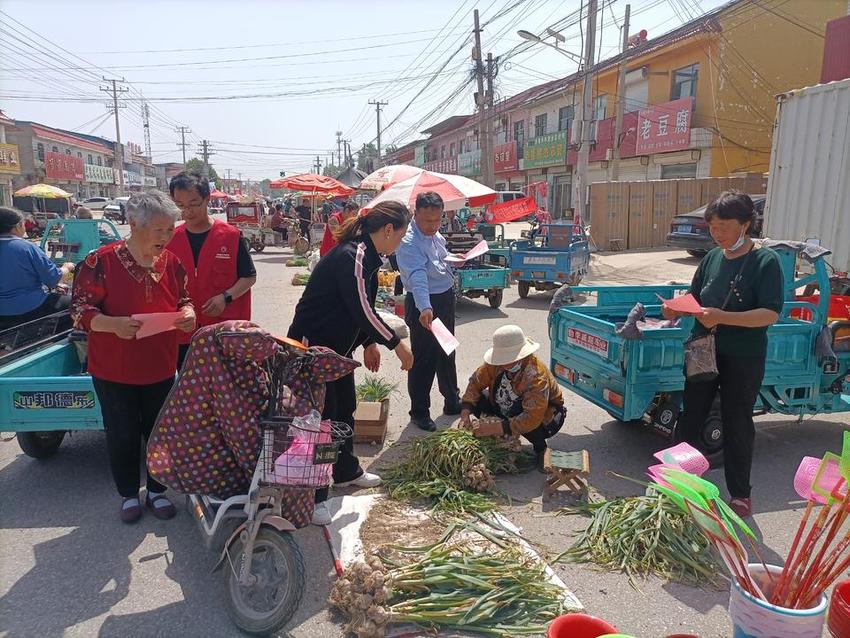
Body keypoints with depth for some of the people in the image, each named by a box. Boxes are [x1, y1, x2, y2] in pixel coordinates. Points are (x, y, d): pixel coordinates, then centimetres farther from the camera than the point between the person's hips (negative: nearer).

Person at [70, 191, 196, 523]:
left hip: (160, 368, 4)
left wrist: (187, 314, -11)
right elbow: (80, 310, -11)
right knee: (123, 434, 10)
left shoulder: (172, 262, -2)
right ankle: (129, 494, 31)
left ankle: (156, 490, 33)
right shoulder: (102, 260, -14)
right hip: (114, 370, -3)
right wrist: (114, 324, -29)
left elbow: (183, 300, 12)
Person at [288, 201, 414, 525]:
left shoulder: (365, 256, 8)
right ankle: (313, 496, 8)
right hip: (312, 345, -10)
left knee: (344, 409, 20)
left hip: (337, 346, 10)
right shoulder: (351, 257, -23)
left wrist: (369, 345, 18)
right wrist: (397, 345, -18)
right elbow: (362, 311, -26)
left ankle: (347, 471, 38)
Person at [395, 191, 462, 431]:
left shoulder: (435, 234, 5)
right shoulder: (409, 242, -24)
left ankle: (452, 401, 38)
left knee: (447, 354, 21)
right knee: (423, 359, -1)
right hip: (425, 305, -9)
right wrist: (425, 307, -50)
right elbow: (418, 276, -38)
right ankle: (419, 412, 15)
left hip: (446, 298, 9)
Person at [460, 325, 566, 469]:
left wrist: (496, 428, -45)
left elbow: (532, 418, -42)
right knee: (477, 400, -14)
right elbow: (476, 382, -10)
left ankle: (540, 447, -5)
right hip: (508, 410, 6)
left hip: (544, 415, -6)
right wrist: (465, 413, -25)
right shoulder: (497, 363, -19)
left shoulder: (537, 376, -36)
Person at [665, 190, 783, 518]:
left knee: (737, 426, 8)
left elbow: (770, 314, -21)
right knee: (691, 416, 15)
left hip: (743, 359, -5)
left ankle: (740, 494, 25)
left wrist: (722, 317, -32)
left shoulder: (765, 261, -13)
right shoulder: (713, 257, 3)